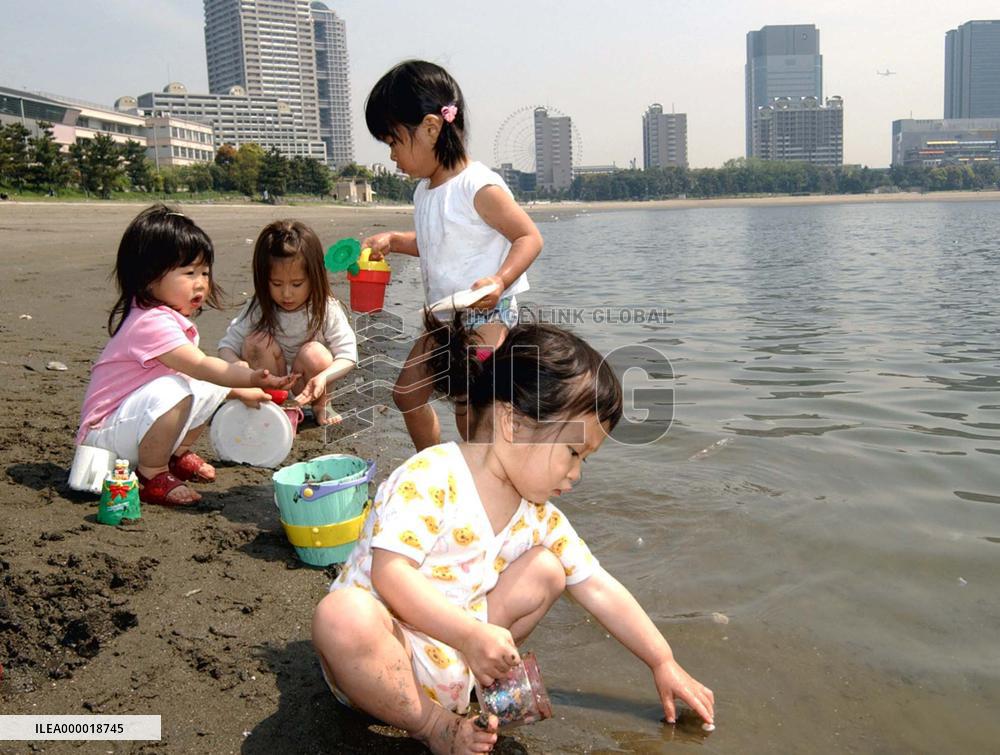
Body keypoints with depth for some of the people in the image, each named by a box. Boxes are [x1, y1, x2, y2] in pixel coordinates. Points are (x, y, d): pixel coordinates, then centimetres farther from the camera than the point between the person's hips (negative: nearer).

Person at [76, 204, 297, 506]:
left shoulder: (168, 317, 8)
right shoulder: (151, 322, -25)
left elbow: (198, 368, 18)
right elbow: (199, 366, -36)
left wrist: (239, 391, 10)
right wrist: (252, 378, -45)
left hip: (130, 419, 10)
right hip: (105, 432, -10)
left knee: (212, 390, 7)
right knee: (173, 391, -35)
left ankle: (176, 454, 15)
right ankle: (151, 476, -19)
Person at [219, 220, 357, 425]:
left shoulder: (326, 309, -18)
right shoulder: (259, 309, -13)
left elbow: (348, 356, -20)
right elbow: (227, 345, -10)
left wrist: (323, 377, -41)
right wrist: (237, 365, -35)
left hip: (306, 388, -1)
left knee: (314, 353, -31)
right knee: (256, 340, -23)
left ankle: (319, 407, -3)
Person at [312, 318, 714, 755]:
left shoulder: (537, 516, 2)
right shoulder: (431, 478, -21)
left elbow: (599, 589, 8)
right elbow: (390, 574, -29)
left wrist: (664, 664, 9)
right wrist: (472, 634, -33)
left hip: (455, 662, 6)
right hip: (377, 660, -6)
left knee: (544, 569, 0)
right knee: (344, 616, -40)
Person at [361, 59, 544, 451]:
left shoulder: (480, 188, -19)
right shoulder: (425, 190, 8)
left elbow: (529, 237, -18)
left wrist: (499, 280, -33)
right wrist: (393, 240, 9)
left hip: (486, 313, -9)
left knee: (467, 404, -14)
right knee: (407, 392, 14)